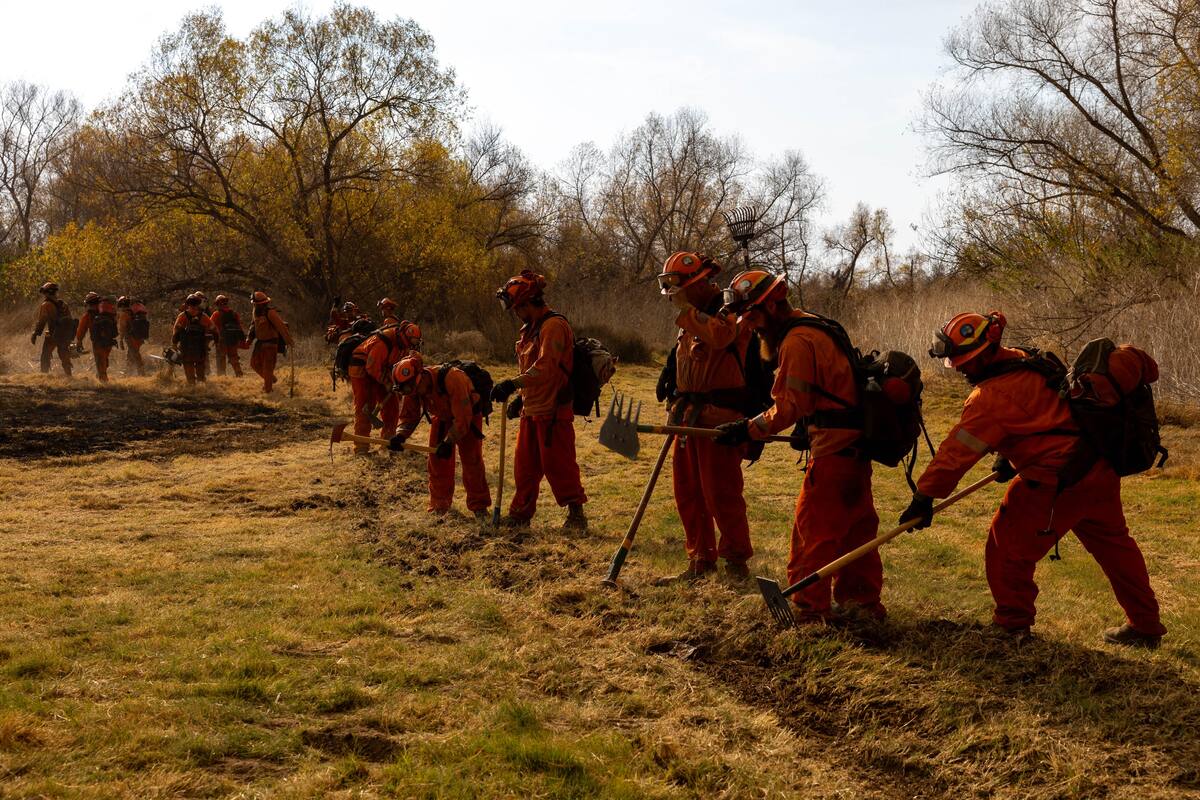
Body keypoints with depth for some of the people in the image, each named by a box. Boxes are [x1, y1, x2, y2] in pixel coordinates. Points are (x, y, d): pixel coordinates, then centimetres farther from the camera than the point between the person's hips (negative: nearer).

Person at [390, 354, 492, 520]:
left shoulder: (452, 378, -42)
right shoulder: (413, 388, -22)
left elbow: (462, 417, -38)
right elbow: (409, 415, -11)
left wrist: (449, 442, -39)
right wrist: (401, 435, -30)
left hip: (467, 416, -5)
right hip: (442, 417, 5)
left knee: (472, 461, -6)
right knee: (437, 461, 0)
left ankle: (479, 506, 7)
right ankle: (439, 505, 13)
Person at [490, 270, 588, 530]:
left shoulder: (554, 325, -15)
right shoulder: (530, 329, 17)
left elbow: (545, 368, -26)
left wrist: (513, 383, -32)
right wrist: (520, 398, 18)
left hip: (552, 411, -9)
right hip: (531, 408, 9)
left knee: (557, 464, -4)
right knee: (525, 464, 13)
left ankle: (576, 514, 6)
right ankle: (520, 513, 22)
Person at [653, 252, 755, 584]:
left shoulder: (728, 311, -9)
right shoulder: (692, 320, 19)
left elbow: (718, 335, -33)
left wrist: (686, 307, -24)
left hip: (719, 419, -9)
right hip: (690, 416, 9)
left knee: (721, 494, -7)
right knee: (688, 493, 13)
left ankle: (737, 561, 6)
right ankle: (701, 561, 23)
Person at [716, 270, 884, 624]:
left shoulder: (797, 342, -17)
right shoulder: (811, 329, 16)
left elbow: (790, 406, -19)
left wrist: (748, 430, -14)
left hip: (833, 450, -10)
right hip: (855, 444, 10)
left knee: (813, 529, -2)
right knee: (856, 525, 17)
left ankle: (809, 608, 4)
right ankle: (862, 598, 27)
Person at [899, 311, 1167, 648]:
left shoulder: (992, 396, -19)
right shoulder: (1023, 360, 9)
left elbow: (958, 451, -18)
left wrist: (924, 497, -14)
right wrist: (1009, 455, 20)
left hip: (1057, 482, -10)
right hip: (1099, 468, 10)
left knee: (1009, 547, 4)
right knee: (1113, 544, 20)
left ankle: (1011, 625, 15)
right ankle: (1145, 625, 30)